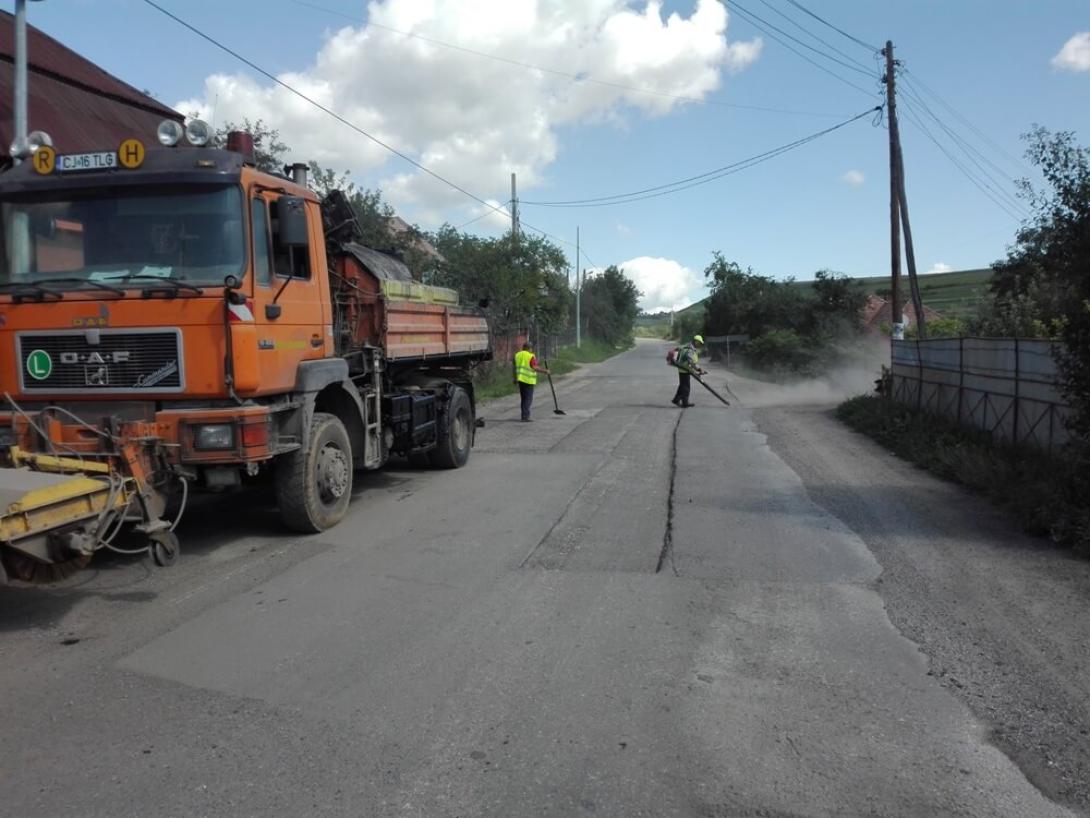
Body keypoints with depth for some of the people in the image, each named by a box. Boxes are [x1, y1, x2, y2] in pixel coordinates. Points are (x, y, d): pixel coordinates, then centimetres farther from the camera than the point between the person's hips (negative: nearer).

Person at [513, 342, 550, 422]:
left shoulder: (517, 355, 10)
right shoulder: (531, 356, -11)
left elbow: (515, 367, 13)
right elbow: (535, 367, -18)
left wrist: (515, 378, 21)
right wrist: (545, 371, -10)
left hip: (520, 379, 7)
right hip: (528, 379, -7)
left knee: (524, 398, 16)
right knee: (528, 398, -2)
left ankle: (525, 415, 20)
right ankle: (525, 417, -7)